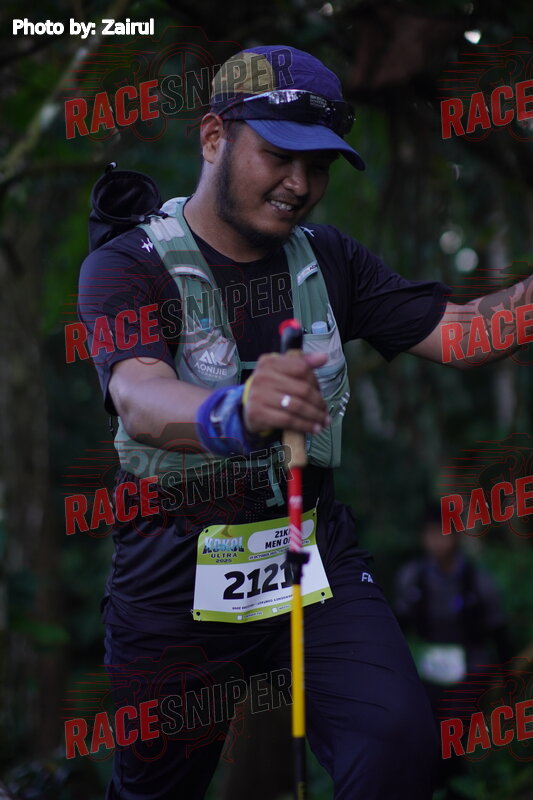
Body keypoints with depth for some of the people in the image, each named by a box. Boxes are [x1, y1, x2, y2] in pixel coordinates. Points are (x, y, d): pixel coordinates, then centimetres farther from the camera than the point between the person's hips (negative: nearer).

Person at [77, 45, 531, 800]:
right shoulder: (127, 266, -10)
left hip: (317, 555, 3)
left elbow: (457, 330, 0)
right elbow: (140, 399, -29)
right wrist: (234, 411, -52)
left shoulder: (328, 257, 7)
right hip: (175, 580, -3)